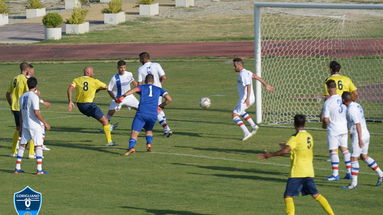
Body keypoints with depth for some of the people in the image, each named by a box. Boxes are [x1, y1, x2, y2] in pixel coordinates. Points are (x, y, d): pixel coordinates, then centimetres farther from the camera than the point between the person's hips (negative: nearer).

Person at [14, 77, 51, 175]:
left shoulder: (22, 96, 8)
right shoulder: (34, 96, -14)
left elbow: (21, 112, 13)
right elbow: (36, 112, -20)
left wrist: (21, 125, 20)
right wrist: (45, 123, -14)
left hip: (25, 125, 7)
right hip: (35, 125, -7)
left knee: (22, 145, 11)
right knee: (38, 146, -3)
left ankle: (17, 168, 12)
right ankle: (39, 169, -7)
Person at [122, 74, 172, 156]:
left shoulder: (141, 87, 16)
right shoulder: (159, 89, 22)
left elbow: (134, 89, -8)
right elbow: (169, 99, 14)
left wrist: (124, 95, -21)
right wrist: (161, 106, 30)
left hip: (141, 113, -3)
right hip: (153, 115, 3)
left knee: (134, 132, -9)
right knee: (149, 130, 29)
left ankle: (131, 147, -32)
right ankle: (149, 143, 5)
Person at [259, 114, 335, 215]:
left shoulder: (295, 137, -11)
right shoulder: (309, 136, 12)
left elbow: (285, 151, -24)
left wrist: (270, 155, -17)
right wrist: (288, 146, 31)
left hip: (297, 172, -7)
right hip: (309, 171, 7)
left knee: (288, 196, -4)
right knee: (315, 195, 15)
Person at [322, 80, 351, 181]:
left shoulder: (327, 103, -16)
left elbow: (326, 119, -17)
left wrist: (324, 125, 4)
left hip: (333, 129, -6)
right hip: (344, 128, 6)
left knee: (333, 151, -1)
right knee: (344, 149, 15)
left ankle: (335, 174, -5)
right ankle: (349, 172, 17)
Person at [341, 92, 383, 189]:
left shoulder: (351, 110, -18)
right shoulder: (357, 105, 10)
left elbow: (358, 124, -23)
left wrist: (360, 139, -23)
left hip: (359, 136, -9)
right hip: (366, 134, 9)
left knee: (354, 158, -5)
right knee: (364, 156, 21)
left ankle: (354, 183, -5)